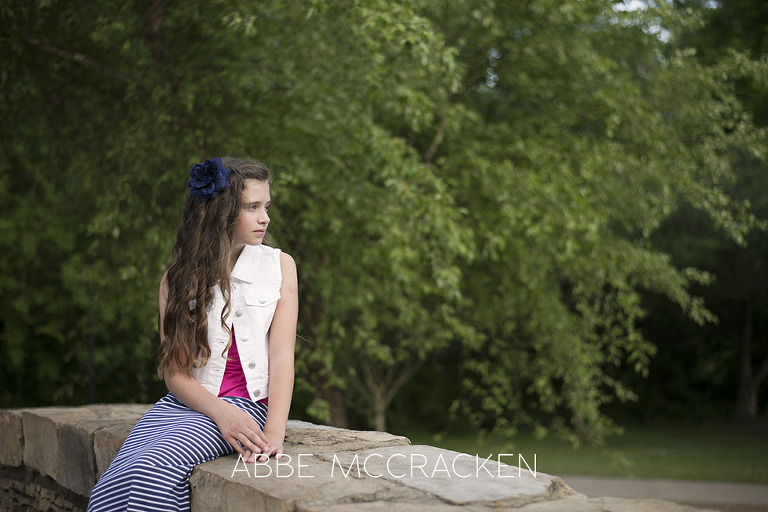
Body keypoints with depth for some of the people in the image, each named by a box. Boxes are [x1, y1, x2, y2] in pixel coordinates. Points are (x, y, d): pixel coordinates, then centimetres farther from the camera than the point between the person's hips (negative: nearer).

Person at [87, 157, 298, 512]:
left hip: (247, 401, -2)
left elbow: (282, 356, -2)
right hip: (186, 402, 3)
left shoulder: (279, 265, 6)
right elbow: (174, 371, 1)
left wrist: (274, 433, -17)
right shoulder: (177, 278, 8)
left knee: (153, 470, -30)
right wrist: (221, 413, -19)